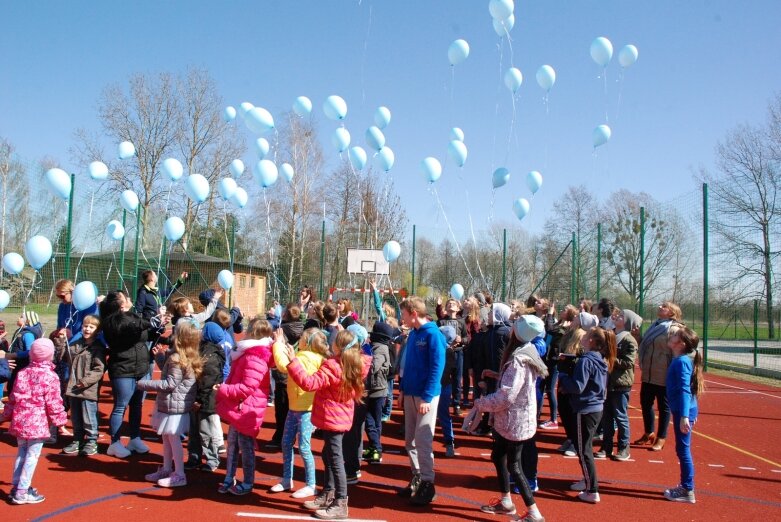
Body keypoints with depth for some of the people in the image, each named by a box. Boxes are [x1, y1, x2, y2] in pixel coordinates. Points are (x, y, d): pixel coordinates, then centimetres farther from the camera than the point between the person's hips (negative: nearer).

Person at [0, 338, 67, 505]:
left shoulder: (22, 373, 7)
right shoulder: (50, 376, -11)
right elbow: (53, 403, -11)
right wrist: (59, 419, 1)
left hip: (19, 420, 6)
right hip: (38, 422, -6)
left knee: (21, 452, 19)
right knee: (32, 455, 1)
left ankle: (16, 486, 28)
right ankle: (22, 492, 4)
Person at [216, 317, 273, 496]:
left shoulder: (255, 358, -23)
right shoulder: (249, 353, 11)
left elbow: (247, 388, -26)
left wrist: (223, 390, -17)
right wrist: (224, 388, 8)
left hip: (246, 410, -10)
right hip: (238, 408, 10)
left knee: (245, 447, 3)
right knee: (232, 444, 16)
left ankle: (247, 484, 16)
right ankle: (229, 480, 26)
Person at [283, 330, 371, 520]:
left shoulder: (332, 366, -23)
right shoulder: (356, 365, 1)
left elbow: (309, 383, -29)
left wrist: (293, 361, -30)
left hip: (332, 418, -9)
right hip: (341, 417, 9)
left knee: (335, 459, -4)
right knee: (329, 455, 21)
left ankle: (341, 504, 1)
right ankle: (327, 495, 32)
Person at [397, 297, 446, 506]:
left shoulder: (433, 335, -14)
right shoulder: (413, 334, 10)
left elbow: (437, 368, -17)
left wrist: (427, 398, -20)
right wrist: (403, 389, 13)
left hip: (426, 396, -8)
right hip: (410, 394, 8)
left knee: (422, 441, -4)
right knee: (410, 441, 12)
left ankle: (427, 485, 7)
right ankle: (417, 479, 25)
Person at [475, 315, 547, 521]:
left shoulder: (518, 360, -25)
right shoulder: (527, 352, 4)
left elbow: (505, 396, -26)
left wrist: (480, 403, -14)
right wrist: (498, 376, 5)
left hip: (516, 421, -10)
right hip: (509, 420, 10)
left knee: (513, 466, 1)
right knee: (498, 457, 21)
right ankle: (506, 502, 35)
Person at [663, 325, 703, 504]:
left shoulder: (681, 362, -19)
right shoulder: (683, 360, 10)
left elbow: (685, 390, -24)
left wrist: (684, 416, -27)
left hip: (683, 411, -10)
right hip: (684, 410, 10)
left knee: (683, 449, -2)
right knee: (683, 449, 17)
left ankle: (688, 491, 6)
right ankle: (685, 486, 27)